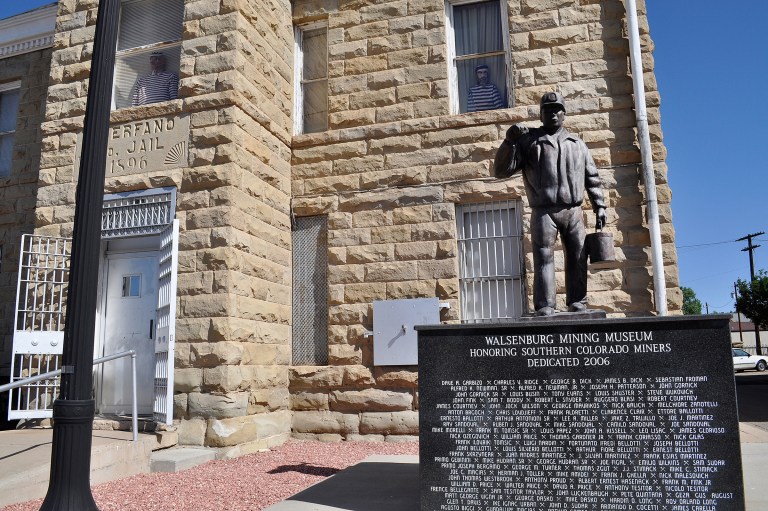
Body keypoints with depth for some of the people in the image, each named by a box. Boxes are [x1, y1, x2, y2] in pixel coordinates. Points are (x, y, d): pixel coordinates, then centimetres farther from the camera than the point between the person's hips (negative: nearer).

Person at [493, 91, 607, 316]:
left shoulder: (577, 143, 21)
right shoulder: (528, 140, 10)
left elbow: (592, 177, 21)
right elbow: (501, 170, 2)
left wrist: (599, 206, 12)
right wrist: (510, 141, -9)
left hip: (574, 211, 4)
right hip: (544, 212, -3)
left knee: (578, 258, 3)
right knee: (544, 258, -9)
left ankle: (578, 304, 11)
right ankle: (545, 308, -9)